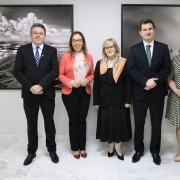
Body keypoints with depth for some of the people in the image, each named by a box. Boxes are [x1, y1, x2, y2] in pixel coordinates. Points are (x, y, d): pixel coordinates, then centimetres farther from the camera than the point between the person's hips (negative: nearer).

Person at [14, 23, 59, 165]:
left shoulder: (52, 51, 1)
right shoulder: (22, 50, 2)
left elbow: (55, 71, -9)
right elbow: (18, 72, -3)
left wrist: (41, 85, -19)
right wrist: (30, 87, -14)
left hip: (47, 93, 0)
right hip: (29, 93, 1)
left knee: (49, 122, 10)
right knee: (31, 124, 10)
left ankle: (52, 150, 26)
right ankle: (31, 152, 25)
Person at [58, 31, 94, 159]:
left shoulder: (89, 57, 5)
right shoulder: (66, 56, -5)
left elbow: (92, 73, 11)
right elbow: (60, 75, -4)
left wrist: (87, 80, -10)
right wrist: (71, 82, -19)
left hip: (85, 92, 3)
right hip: (70, 93, -2)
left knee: (82, 120, 8)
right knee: (73, 120, 7)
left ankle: (82, 147, 22)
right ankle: (75, 148, 21)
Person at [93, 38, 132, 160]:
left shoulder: (124, 63, -2)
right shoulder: (100, 64, 5)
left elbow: (129, 83, -5)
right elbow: (96, 84, 4)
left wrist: (128, 100, -11)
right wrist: (96, 101, 0)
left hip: (119, 100, -2)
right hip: (105, 100, 2)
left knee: (119, 122, 3)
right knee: (107, 122, 7)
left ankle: (118, 147, 18)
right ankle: (111, 146, 23)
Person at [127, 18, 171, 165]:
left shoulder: (163, 48, 2)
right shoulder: (134, 49, 1)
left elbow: (167, 68, -4)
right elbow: (131, 70, -7)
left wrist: (155, 82, -17)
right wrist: (145, 81, -20)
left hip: (157, 92, 0)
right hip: (140, 92, 0)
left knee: (156, 124, 10)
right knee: (139, 123, 10)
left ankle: (155, 151, 26)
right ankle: (138, 150, 27)